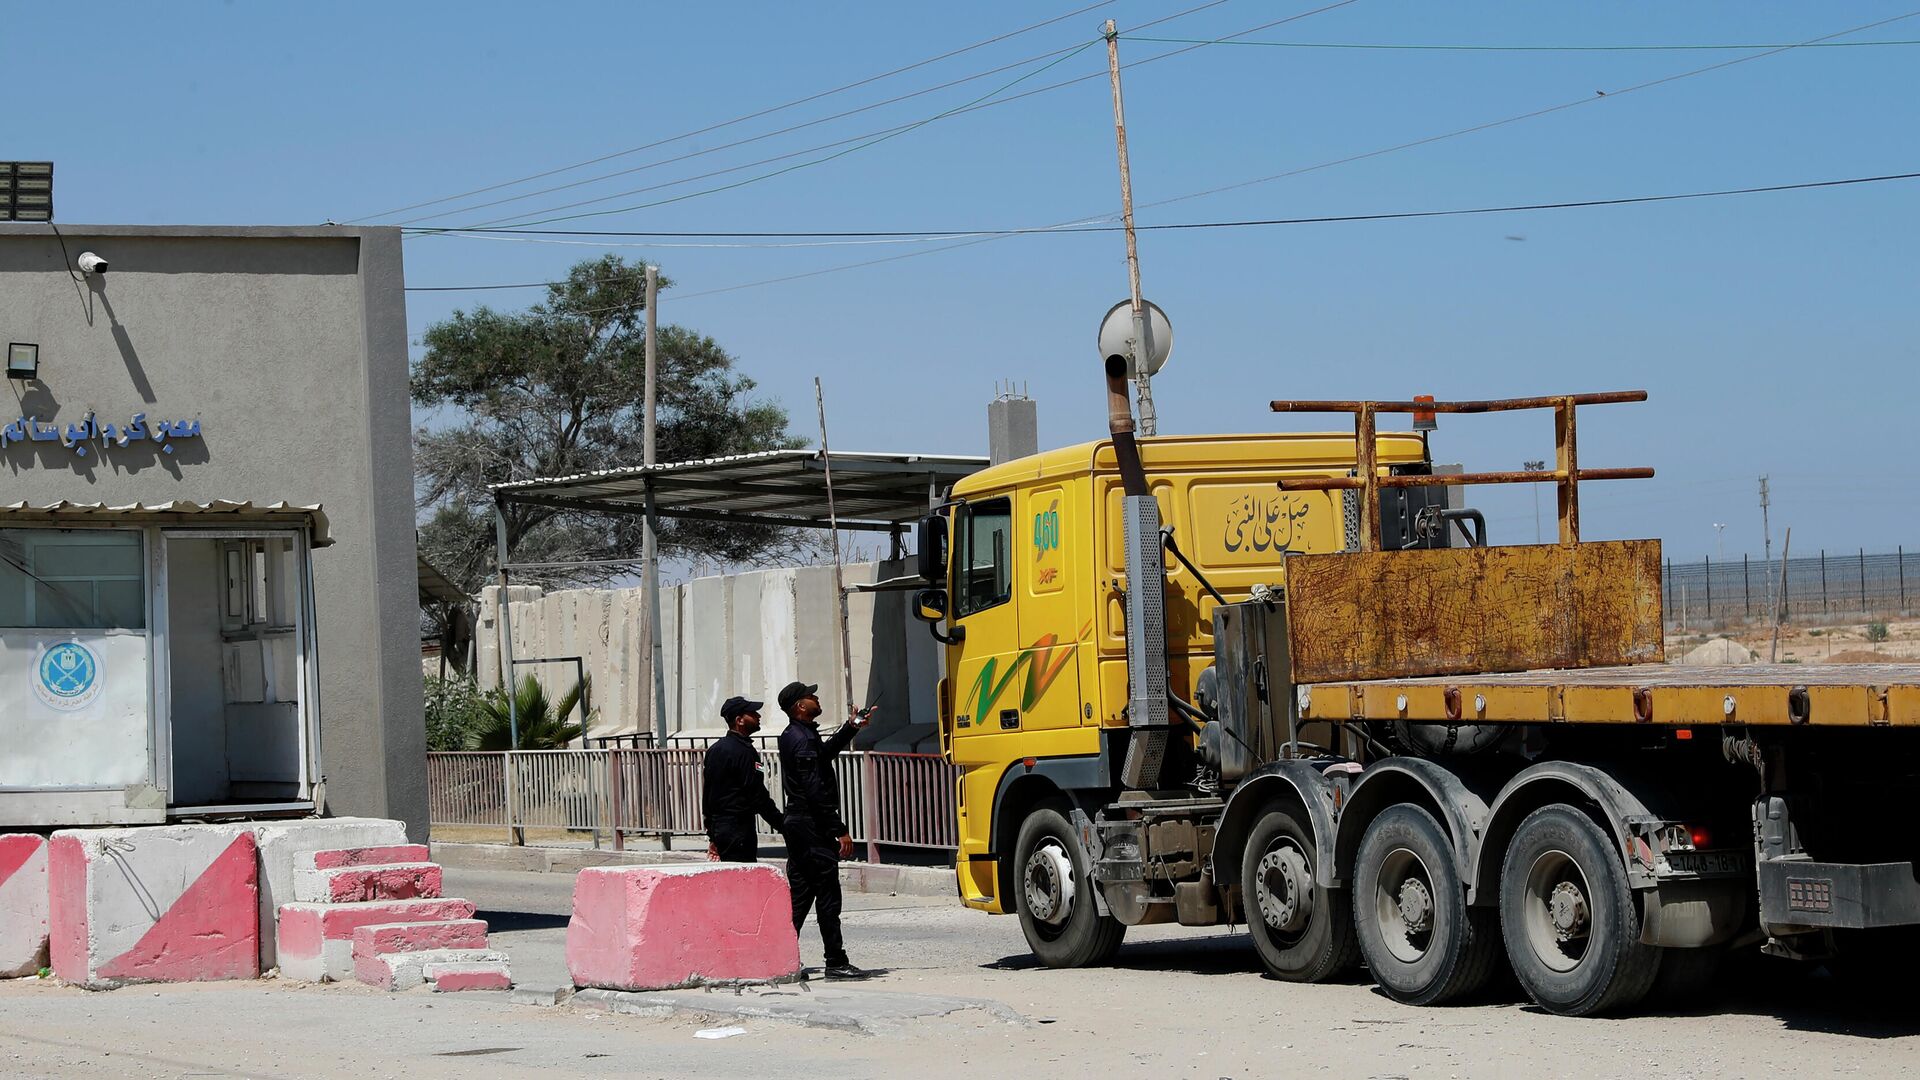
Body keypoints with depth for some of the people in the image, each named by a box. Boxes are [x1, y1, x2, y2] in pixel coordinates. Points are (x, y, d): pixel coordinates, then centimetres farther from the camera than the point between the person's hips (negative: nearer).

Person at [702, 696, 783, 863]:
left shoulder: (714, 749, 14)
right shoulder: (744, 751, -14)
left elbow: (706, 793, 18)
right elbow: (758, 795, -16)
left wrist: (712, 836, 22)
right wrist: (781, 824, -9)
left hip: (718, 827, 9)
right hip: (739, 829, -9)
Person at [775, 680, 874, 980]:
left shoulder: (792, 736, 14)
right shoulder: (803, 739, -17)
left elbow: (825, 753, 34)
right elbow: (815, 791, -21)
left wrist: (850, 728, 29)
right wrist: (840, 830, -20)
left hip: (796, 824, 10)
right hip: (813, 828, -10)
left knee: (799, 894, 12)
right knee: (828, 896, -6)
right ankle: (836, 962, -4)